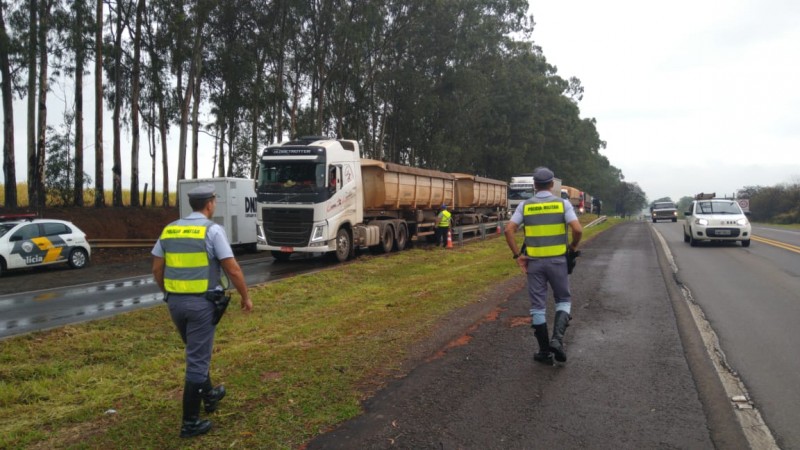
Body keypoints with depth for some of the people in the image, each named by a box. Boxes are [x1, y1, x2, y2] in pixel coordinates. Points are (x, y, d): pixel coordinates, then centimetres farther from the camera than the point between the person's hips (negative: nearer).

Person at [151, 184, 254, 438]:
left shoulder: (169, 230, 7)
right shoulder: (213, 230, -11)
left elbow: (157, 269, 10)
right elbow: (233, 269, -12)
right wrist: (245, 297, 0)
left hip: (175, 301, 7)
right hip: (201, 302, -6)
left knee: (196, 353, 26)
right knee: (197, 360, 1)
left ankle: (208, 395, 43)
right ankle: (190, 422, 8)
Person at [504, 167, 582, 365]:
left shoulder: (525, 205, 1)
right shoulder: (563, 203, -3)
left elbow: (509, 230, -9)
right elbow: (578, 230, -15)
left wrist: (517, 255, -3)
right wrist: (573, 247, 4)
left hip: (534, 262, 1)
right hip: (557, 261, -1)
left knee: (538, 306, 9)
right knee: (563, 300, 17)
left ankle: (545, 352, 14)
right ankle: (557, 339, -4)